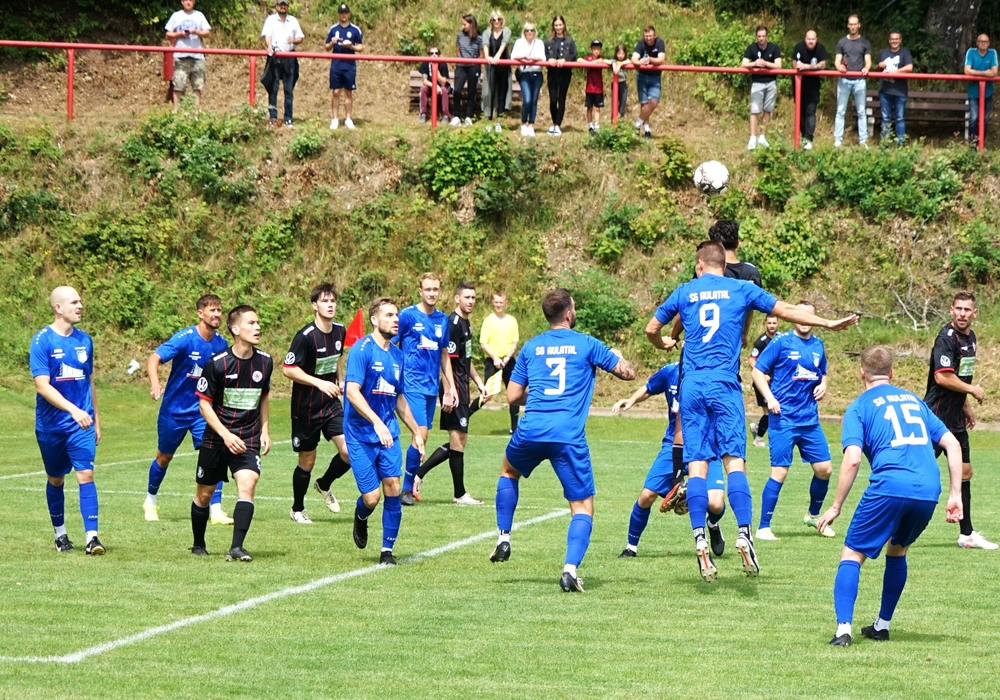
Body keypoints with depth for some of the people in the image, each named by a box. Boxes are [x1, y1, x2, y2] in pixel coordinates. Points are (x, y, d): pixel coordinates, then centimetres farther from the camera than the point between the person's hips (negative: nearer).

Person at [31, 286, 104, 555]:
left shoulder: (84, 340, 6)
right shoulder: (42, 341, -11)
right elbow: (42, 385, -18)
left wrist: (95, 419, 18)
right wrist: (73, 410, -28)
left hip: (81, 424, 2)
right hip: (50, 425, -2)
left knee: (86, 474, -12)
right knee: (55, 480, 11)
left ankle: (91, 537, -17)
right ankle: (60, 534, 27)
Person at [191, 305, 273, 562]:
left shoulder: (264, 362, 1)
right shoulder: (218, 364, -12)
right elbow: (204, 403, -8)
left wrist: (264, 430, 9)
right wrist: (225, 435, -17)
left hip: (249, 439, 2)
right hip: (216, 439, -2)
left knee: (247, 483, -21)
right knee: (204, 493, 9)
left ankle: (236, 548, -24)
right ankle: (198, 545, 32)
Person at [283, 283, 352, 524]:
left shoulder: (340, 331, 3)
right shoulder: (305, 336, -19)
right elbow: (288, 369, -19)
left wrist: (340, 382, 11)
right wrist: (319, 383, -24)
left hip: (331, 404, 5)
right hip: (306, 408, -5)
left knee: (349, 451, -9)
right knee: (307, 461, 5)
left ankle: (325, 485, 21)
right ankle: (297, 509, 26)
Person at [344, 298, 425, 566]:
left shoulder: (397, 356, 11)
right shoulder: (362, 350, -11)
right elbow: (352, 392, -21)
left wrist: (416, 432, 25)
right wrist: (376, 422, -31)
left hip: (389, 433, 5)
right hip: (361, 434, -5)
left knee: (393, 488, -7)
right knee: (371, 497, -7)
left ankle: (387, 550, 6)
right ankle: (360, 518, 30)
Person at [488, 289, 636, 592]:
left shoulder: (531, 347, 13)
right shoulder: (586, 345, 6)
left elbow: (513, 396, 15)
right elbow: (628, 372, 10)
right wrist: (618, 356, 32)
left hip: (530, 430, 3)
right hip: (569, 437, -3)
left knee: (508, 470, 35)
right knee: (583, 507, 4)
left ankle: (504, 538, 29)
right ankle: (571, 568, -16)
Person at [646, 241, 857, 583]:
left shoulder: (684, 292, 13)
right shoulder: (741, 289, 9)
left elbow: (651, 329, 21)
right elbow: (785, 310, 13)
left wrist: (663, 344, 44)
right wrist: (829, 323, 22)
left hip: (691, 385, 1)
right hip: (724, 384, -1)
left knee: (696, 464, 0)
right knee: (734, 459, -4)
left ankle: (700, 539, -10)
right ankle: (744, 534, -17)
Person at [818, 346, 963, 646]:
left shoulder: (860, 407, 10)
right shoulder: (913, 400, 24)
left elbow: (852, 460, -4)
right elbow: (952, 444, 18)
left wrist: (836, 507, 1)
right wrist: (955, 495, 18)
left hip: (889, 487, -5)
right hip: (928, 491, 5)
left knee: (852, 555, 6)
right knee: (897, 550, 28)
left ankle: (843, 629, -11)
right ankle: (882, 626, 30)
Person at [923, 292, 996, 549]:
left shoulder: (970, 337, 13)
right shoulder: (946, 338, -16)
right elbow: (943, 376, -25)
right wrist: (973, 390, -14)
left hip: (955, 420, 10)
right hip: (936, 418, -10)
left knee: (964, 472, 13)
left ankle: (967, 535, 20)